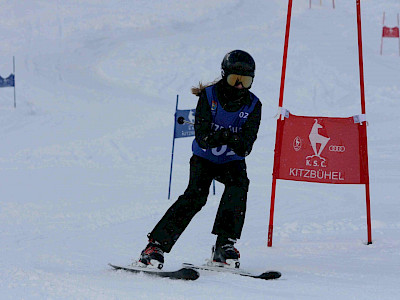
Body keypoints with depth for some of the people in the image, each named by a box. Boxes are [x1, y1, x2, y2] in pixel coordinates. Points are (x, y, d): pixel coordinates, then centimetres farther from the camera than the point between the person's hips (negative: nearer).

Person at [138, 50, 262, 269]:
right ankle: (156, 245, -24)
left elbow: (245, 147, -19)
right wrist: (223, 136, -40)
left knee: (239, 183, -30)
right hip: (204, 158, -2)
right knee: (196, 195, -26)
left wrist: (231, 138, -39)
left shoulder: (253, 105, -10)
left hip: (231, 161, 2)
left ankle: (224, 245, -24)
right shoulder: (209, 96, -15)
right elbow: (202, 137, -23)